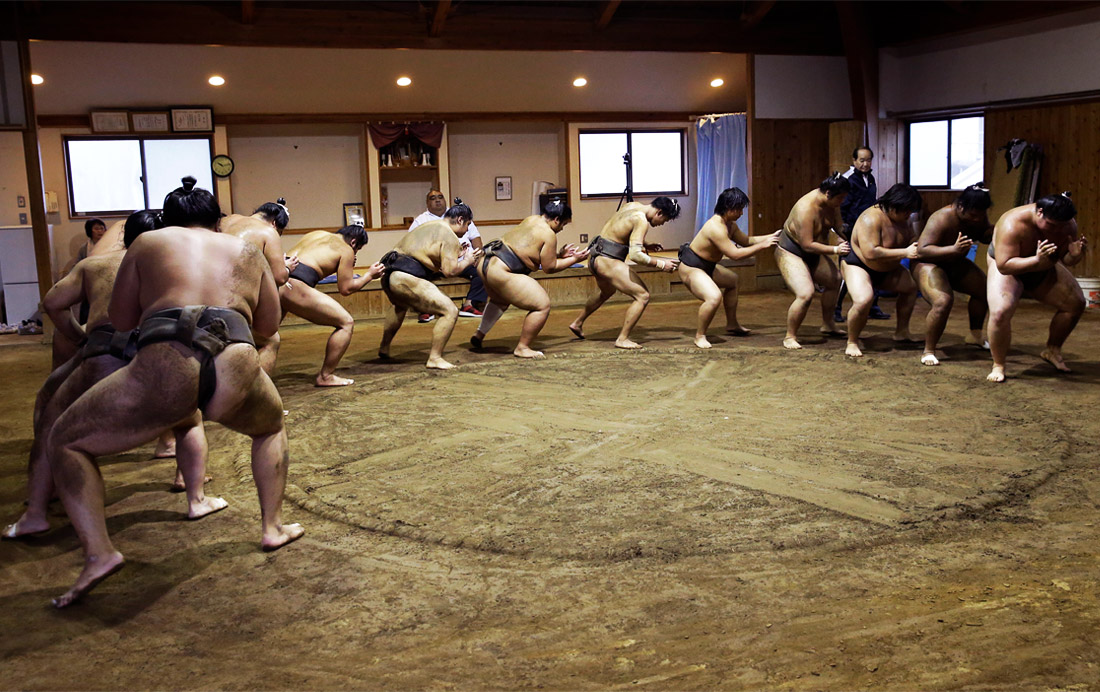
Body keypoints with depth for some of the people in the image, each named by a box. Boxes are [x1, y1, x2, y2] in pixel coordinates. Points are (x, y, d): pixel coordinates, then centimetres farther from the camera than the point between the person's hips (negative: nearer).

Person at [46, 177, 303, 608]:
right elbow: (269, 326, 37)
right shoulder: (246, 251, 30)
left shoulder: (148, 243, 25)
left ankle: (98, 553, 5)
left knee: (64, 443, 20)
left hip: (164, 369, -2)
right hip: (236, 371, 2)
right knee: (270, 426, 38)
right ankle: (273, 527, 34)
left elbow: (120, 321, 29)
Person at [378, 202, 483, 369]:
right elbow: (450, 271, -10)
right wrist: (467, 261, 8)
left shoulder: (428, 226, 25)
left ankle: (384, 348, 49)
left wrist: (457, 255, 26)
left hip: (389, 274, 10)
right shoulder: (449, 236, -3)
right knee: (450, 311, -8)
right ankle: (434, 358, -7)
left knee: (400, 306, 41)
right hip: (406, 279, -10)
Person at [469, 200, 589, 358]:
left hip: (485, 263, 10)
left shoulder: (531, 220, 15)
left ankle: (479, 335, 39)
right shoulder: (549, 235, -10)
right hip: (501, 273, -10)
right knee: (542, 305, -4)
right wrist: (574, 259, 7)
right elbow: (550, 268, -3)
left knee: (500, 301, 39)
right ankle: (522, 348, 2)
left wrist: (560, 254, 23)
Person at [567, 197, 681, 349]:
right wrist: (661, 264, -20)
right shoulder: (641, 220, -19)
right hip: (608, 261, -10)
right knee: (643, 296, -9)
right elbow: (635, 255, -28)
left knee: (606, 292, 36)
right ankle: (622, 339, -4)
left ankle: (577, 323, 50)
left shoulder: (632, 205, 9)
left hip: (594, 256, 10)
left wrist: (646, 245, 21)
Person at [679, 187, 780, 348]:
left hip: (706, 267, 12)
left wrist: (770, 237, 9)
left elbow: (746, 241, 17)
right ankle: (700, 336, -12)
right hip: (690, 268, -12)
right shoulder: (716, 227, -30)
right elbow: (735, 254, -31)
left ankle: (732, 325, 43)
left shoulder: (730, 224, 4)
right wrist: (762, 245, -24)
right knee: (714, 297, -33)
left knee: (733, 280, 30)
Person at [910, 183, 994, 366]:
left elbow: (985, 235, 11)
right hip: (928, 263, -8)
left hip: (955, 264, 9)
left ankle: (975, 336, 32)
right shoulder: (942, 219, -31)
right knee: (943, 301, -29)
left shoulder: (979, 216, -8)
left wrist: (993, 232, -13)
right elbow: (923, 250, -38)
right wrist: (953, 249, -50)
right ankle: (928, 351, -18)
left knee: (984, 289, 11)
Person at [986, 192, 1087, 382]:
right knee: (1000, 312, -29)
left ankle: (1052, 351, 24)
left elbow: (1066, 260, -7)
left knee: (1076, 303, 2)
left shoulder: (1068, 225, -17)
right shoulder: (1012, 224, -36)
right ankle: (998, 366, -12)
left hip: (1043, 269, 6)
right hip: (1007, 268, -6)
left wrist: (1075, 255, -31)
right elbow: (1004, 265, -39)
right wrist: (1037, 261, -51)